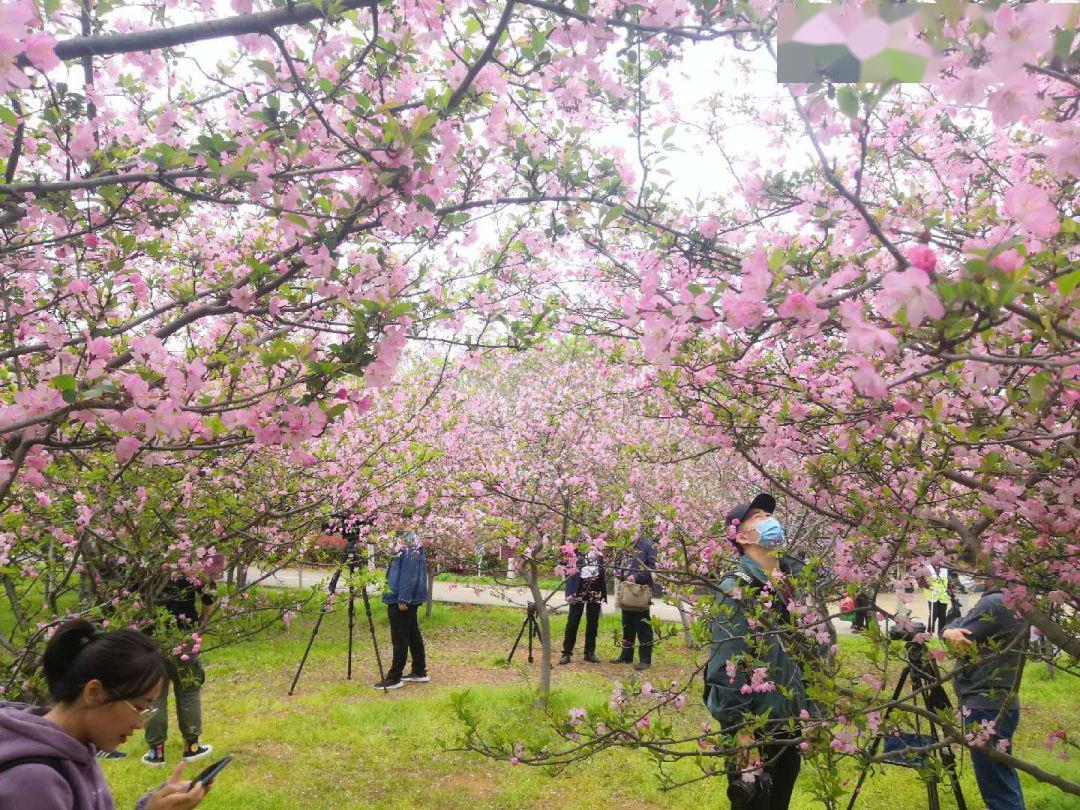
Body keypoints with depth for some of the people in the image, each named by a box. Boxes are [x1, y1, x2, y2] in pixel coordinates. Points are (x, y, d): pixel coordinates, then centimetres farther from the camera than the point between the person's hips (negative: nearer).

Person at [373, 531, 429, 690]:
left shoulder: (408, 545, -17)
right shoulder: (414, 546, 13)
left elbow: (409, 574, -23)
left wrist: (403, 599, -23)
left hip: (402, 601, -10)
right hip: (412, 599, 10)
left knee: (400, 640, -3)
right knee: (413, 636, 16)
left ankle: (394, 678, 3)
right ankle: (420, 672, 24)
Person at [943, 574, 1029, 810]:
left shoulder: (993, 603, -18)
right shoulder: (1014, 602, 12)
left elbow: (959, 645, -15)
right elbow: (952, 627, 10)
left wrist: (951, 634, 2)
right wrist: (951, 632, -8)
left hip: (986, 707, -10)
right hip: (1000, 703, 10)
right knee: (1003, 780, 19)